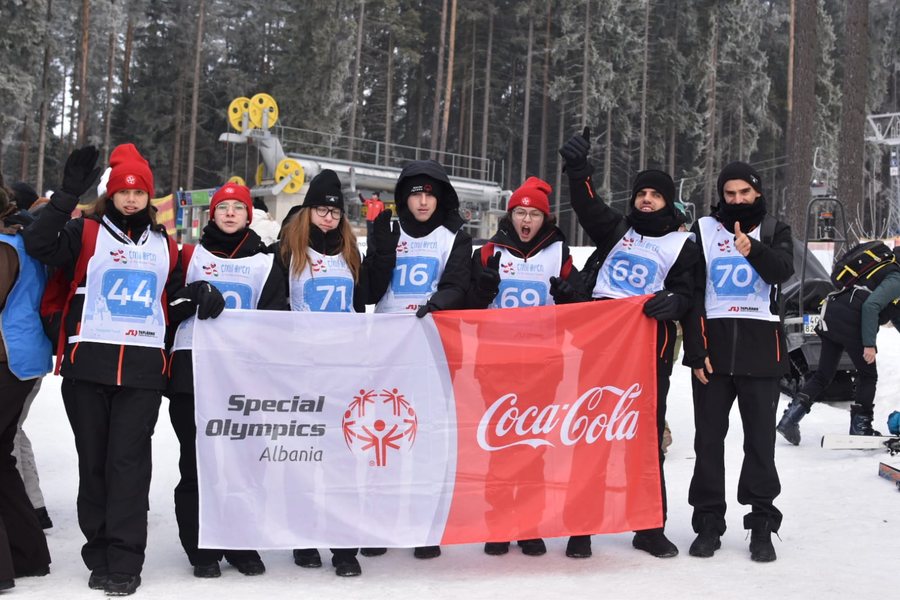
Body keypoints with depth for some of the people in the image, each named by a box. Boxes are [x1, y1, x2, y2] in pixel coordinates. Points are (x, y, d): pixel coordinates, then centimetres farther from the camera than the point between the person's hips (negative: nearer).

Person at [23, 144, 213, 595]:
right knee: (94, 460, 5)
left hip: (142, 369, 2)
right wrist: (69, 194, -21)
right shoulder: (86, 233, 3)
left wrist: (200, 293, 8)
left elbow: (174, 291, 30)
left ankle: (125, 561, -1)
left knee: (129, 461, -4)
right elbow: (38, 245, -14)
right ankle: (99, 550, 17)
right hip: (88, 364, -1)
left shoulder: (164, 245, 16)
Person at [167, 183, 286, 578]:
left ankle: (242, 544, 15)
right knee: (197, 461, 0)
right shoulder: (191, 256, 11)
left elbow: (275, 318, 9)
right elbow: (166, 305, 8)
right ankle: (202, 549, 9)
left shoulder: (265, 263, 12)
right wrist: (191, 300, -12)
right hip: (194, 367, 0)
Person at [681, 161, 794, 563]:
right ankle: (709, 522, 12)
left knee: (760, 436, 1)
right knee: (708, 436, 4)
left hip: (760, 347, -1)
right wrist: (696, 350, -6)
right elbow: (691, 293, 3)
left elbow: (782, 271, -13)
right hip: (712, 344, 1)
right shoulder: (704, 231, 8)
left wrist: (754, 250, -34)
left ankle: (762, 524, 7)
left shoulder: (774, 232, 8)